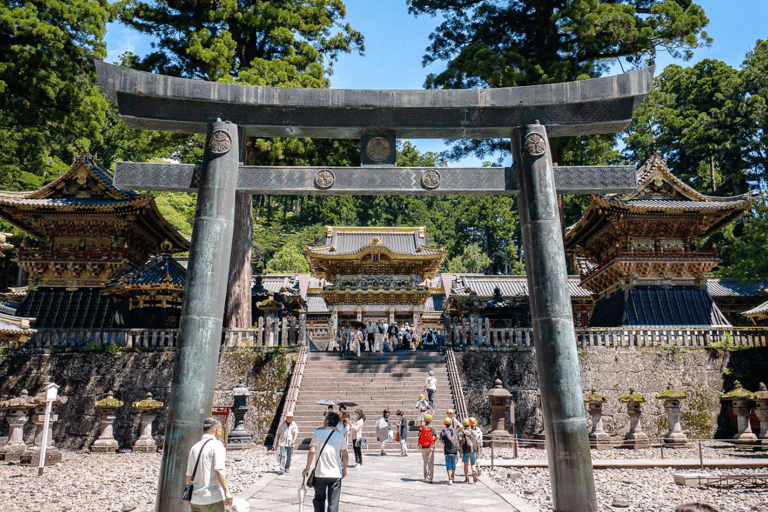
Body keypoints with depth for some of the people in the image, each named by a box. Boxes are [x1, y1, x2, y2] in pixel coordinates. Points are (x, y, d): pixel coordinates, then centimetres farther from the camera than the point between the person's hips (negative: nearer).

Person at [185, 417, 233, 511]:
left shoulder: (194, 447, 12)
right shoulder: (217, 445, -9)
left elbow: (189, 475, 17)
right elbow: (219, 471, -19)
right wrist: (227, 492, -17)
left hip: (195, 499, 7)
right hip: (212, 498, -6)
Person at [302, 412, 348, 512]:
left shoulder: (318, 433, -1)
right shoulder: (340, 435, 5)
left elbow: (312, 452, -9)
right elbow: (345, 456, 6)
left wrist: (307, 468, -1)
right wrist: (344, 469, 19)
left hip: (320, 473, -1)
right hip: (336, 474, 1)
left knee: (319, 500, 16)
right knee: (333, 503, 5)